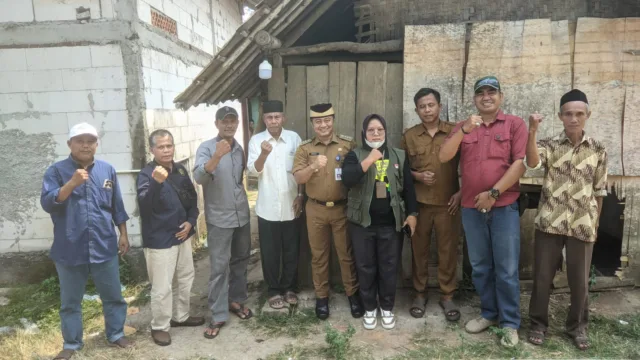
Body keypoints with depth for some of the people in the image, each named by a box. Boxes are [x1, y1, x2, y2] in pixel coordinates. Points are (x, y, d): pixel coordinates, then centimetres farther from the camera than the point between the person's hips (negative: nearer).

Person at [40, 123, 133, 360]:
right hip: (70, 250, -2)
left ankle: (116, 335, 30)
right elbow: (47, 203, -17)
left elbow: (117, 207, 9)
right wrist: (72, 183, -29)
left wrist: (123, 235, 9)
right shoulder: (56, 171, -5)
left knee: (113, 296, 12)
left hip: (104, 247, 2)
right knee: (70, 302, 13)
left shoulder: (107, 170, 4)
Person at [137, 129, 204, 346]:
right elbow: (144, 204, -32)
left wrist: (191, 221, -2)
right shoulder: (147, 174, -16)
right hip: (159, 240, -7)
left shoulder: (180, 170, 4)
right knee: (162, 288, 1)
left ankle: (180, 317, 38)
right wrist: (156, 182, -48)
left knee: (185, 279, 20)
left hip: (182, 235, 7)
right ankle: (159, 327, 22)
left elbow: (192, 198, 13)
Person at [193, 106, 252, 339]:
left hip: (242, 215, 6)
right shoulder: (207, 148, -10)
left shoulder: (240, 148, 6)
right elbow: (198, 177, -26)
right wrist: (217, 157, -40)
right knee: (219, 267, -1)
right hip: (219, 218, -5)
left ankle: (236, 300, 33)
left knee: (240, 261, 16)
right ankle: (218, 315, 9)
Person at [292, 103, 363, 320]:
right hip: (316, 209, 1)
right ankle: (321, 296, 26)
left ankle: (353, 294, 26)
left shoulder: (348, 144, -2)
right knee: (318, 255, 12)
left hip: (343, 208, -1)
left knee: (347, 253, 10)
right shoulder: (305, 148, 0)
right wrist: (313, 166, -27)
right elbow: (298, 178, -8)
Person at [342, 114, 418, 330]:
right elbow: (347, 179, -18)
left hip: (391, 222, 1)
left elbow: (408, 187, 7)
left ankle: (387, 308, 27)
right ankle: (369, 308, 25)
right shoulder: (355, 155, 1)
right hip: (362, 222, -1)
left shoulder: (398, 156, 7)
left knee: (389, 266, 9)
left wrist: (412, 213, 0)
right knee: (365, 267, 8)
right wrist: (369, 160, -21)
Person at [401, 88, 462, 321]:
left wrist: (461, 192, -4)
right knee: (419, 250, 9)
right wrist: (417, 176, -10)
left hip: (448, 203, -1)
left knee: (448, 251, 7)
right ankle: (420, 293, 24)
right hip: (419, 203, 1)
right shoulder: (409, 136, 3)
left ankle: (447, 296, 22)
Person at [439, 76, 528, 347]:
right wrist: (464, 129, -16)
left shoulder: (515, 124, 2)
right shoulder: (462, 128, 10)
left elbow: (520, 163, -7)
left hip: (504, 207, -3)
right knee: (480, 266, 12)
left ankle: (510, 323, 15)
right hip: (471, 208, 3)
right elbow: (444, 157, -4)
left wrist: (494, 192, -13)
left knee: (506, 268, 2)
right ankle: (489, 313, 28)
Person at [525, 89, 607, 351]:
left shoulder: (598, 150, 4)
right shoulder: (549, 145, -1)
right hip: (550, 222, -1)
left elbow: (599, 190, 10)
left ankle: (577, 326, 31)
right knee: (542, 277, 7)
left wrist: (595, 223, 11)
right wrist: (532, 132, -35)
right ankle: (538, 323, 24)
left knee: (580, 280, 10)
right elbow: (532, 163, -23)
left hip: (582, 226, 1)